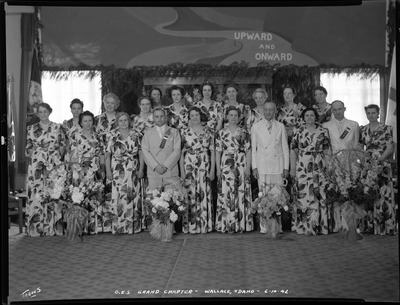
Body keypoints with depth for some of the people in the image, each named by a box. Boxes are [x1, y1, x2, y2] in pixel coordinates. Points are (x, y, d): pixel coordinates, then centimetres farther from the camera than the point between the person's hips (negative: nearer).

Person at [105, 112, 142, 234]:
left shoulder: (134, 135, 7)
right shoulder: (113, 136, 0)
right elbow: (107, 155, -1)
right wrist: (108, 171, -6)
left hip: (133, 171, 2)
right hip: (118, 172, -2)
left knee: (133, 196, 3)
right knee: (119, 197, -3)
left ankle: (133, 225, 13)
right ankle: (119, 226, 6)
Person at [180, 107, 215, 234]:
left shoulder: (208, 131, 5)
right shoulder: (185, 132, 4)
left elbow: (212, 151, 5)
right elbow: (181, 153, 3)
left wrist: (212, 170, 0)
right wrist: (182, 171, -3)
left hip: (204, 167, 1)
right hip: (189, 167, 0)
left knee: (204, 194, 1)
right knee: (190, 194, -1)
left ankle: (204, 224, 11)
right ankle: (190, 225, 7)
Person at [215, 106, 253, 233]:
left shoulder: (244, 132, 8)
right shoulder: (221, 133, 8)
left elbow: (248, 151, 6)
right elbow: (218, 152, 6)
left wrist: (248, 167, -3)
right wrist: (218, 169, 0)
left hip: (241, 165, 0)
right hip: (226, 166, 0)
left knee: (241, 193, -2)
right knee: (226, 194, -4)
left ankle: (241, 224, 5)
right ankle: (228, 224, 2)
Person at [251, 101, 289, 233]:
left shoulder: (280, 127, 7)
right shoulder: (256, 127, 7)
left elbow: (285, 148, 9)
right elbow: (253, 148, 8)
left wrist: (286, 167, 4)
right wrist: (254, 167, 1)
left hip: (277, 166, 0)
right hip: (262, 166, 0)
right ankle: (264, 226, 3)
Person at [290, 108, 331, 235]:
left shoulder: (323, 132, 6)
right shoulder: (299, 132, 6)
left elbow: (327, 151, 6)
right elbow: (293, 150, 6)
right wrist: (292, 168, 1)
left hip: (319, 167, 0)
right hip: (302, 167, 0)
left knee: (318, 195, -2)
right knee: (303, 194, -2)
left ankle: (317, 225, 8)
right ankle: (302, 226, 7)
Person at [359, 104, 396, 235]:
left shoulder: (387, 129, 0)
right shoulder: (363, 130, 11)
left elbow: (390, 147, -5)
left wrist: (379, 160, -17)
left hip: (382, 165, -3)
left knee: (383, 195, -5)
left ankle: (386, 226, 4)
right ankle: (369, 226, 11)